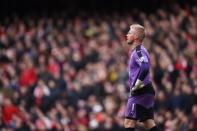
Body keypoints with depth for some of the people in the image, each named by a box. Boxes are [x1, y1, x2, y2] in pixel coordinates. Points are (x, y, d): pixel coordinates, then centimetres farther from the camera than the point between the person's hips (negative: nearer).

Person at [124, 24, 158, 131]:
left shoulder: (139, 51, -12)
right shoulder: (136, 51, 20)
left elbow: (145, 68, -28)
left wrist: (136, 86, -24)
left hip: (140, 91, -10)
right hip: (146, 91, 10)